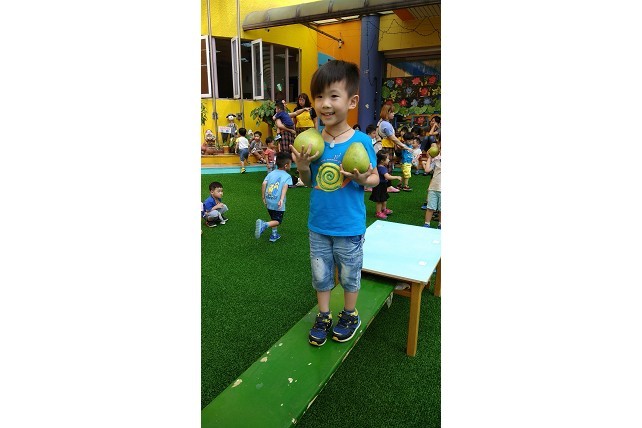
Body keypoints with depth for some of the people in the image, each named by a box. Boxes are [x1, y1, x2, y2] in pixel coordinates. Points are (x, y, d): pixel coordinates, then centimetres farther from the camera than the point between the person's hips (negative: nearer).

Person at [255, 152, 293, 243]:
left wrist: (263, 197, 5)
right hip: (278, 203, -5)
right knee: (278, 221, 7)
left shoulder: (271, 173, 9)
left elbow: (264, 184, -2)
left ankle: (274, 235, 32)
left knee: (273, 218, 26)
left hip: (269, 201, 6)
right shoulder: (287, 176, -3)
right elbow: (285, 187, -21)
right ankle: (264, 225, -20)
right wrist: (282, 199, -31)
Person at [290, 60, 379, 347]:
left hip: (349, 227, -3)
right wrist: (303, 168, -17)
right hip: (318, 225, 4)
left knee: (349, 274, 17)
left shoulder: (361, 141, -15)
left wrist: (362, 179, -28)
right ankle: (323, 316, 41)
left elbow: (375, 178, -6)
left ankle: (350, 315, 42)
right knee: (320, 275, 18)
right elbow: (309, 182, 4)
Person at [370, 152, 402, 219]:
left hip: (383, 185, 10)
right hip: (380, 186, -10)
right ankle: (378, 213, 11)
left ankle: (384, 209, 39)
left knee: (384, 198, 23)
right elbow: (387, 177, -37)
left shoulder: (382, 167, 3)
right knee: (379, 200, 1)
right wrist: (397, 177, -30)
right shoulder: (382, 168, -27)